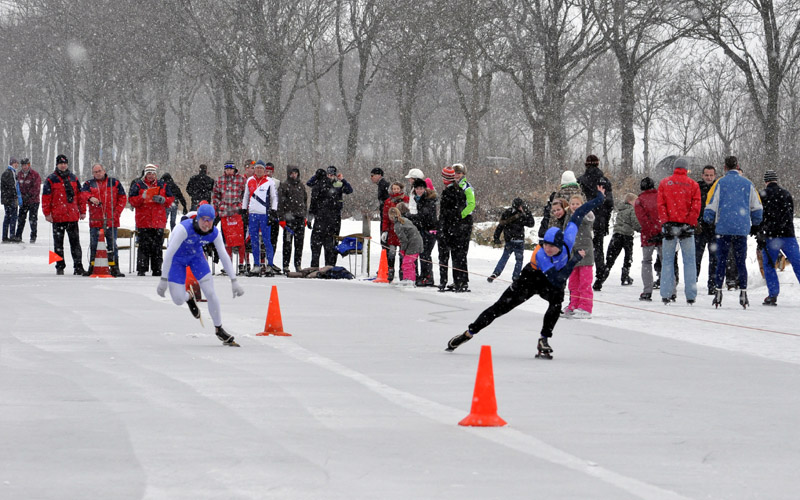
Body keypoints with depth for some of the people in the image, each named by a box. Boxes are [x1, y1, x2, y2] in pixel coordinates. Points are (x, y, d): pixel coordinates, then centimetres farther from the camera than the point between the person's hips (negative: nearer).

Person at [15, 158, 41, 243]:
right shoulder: (19, 175, 8)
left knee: (33, 219, -2)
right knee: (21, 218, 5)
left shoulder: (35, 175, -9)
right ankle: (18, 236, 11)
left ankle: (33, 236, 5)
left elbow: (36, 188, -14)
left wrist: (28, 196, -17)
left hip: (33, 201, -5)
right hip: (23, 201, 5)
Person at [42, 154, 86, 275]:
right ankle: (60, 267, 11)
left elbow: (80, 195, 16)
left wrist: (82, 211, 13)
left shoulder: (73, 178, 12)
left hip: (73, 216, 2)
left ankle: (78, 266, 3)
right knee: (58, 242, 4)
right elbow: (46, 197, -1)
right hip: (57, 217, -2)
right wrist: (47, 213, -7)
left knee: (75, 242, 2)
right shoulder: (51, 179, 1)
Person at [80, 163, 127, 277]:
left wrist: (116, 212, -3)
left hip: (111, 220, 0)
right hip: (95, 220, 0)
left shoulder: (114, 183, 9)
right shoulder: (89, 184, 10)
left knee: (112, 245, 1)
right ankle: (92, 268, 10)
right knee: (94, 245, 3)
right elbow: (83, 194, -9)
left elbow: (122, 198, 8)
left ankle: (114, 268, 4)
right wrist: (90, 198, -31)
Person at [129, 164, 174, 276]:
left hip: (159, 221, 2)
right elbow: (132, 200, 1)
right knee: (144, 246, -6)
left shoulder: (162, 185, 12)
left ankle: (157, 269, 8)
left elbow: (171, 199, 11)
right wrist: (142, 197, -16)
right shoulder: (138, 185, 6)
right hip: (143, 221, -2)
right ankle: (141, 269, -4)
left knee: (157, 245, 3)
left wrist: (162, 200, -9)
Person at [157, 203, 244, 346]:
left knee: (211, 293, -6)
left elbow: (224, 256, -12)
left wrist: (234, 281, -15)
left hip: (196, 256, 3)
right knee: (178, 301, -8)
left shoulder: (214, 233, -22)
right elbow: (169, 253, -33)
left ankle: (219, 329, 12)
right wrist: (163, 279, -33)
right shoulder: (184, 228, -36)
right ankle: (189, 297, 31)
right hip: (176, 259, -3)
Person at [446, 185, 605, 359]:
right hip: (533, 277, -2)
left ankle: (544, 340, -19)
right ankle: (470, 332, 10)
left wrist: (598, 199, -1)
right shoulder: (540, 255, -38)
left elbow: (577, 216, -14)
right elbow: (557, 279, -43)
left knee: (556, 301, -32)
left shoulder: (567, 240, -29)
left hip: (555, 281, 2)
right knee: (502, 306, -3)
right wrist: (575, 260, -42)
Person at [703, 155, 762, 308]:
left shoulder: (720, 183, -1)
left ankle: (718, 291, 0)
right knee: (741, 262, 7)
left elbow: (711, 205, -3)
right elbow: (757, 207, 10)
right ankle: (743, 292, 1)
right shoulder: (748, 184, 8)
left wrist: (709, 220, 15)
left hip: (723, 228, -2)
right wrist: (754, 223, 25)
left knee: (721, 261, 4)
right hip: (742, 229, 2)